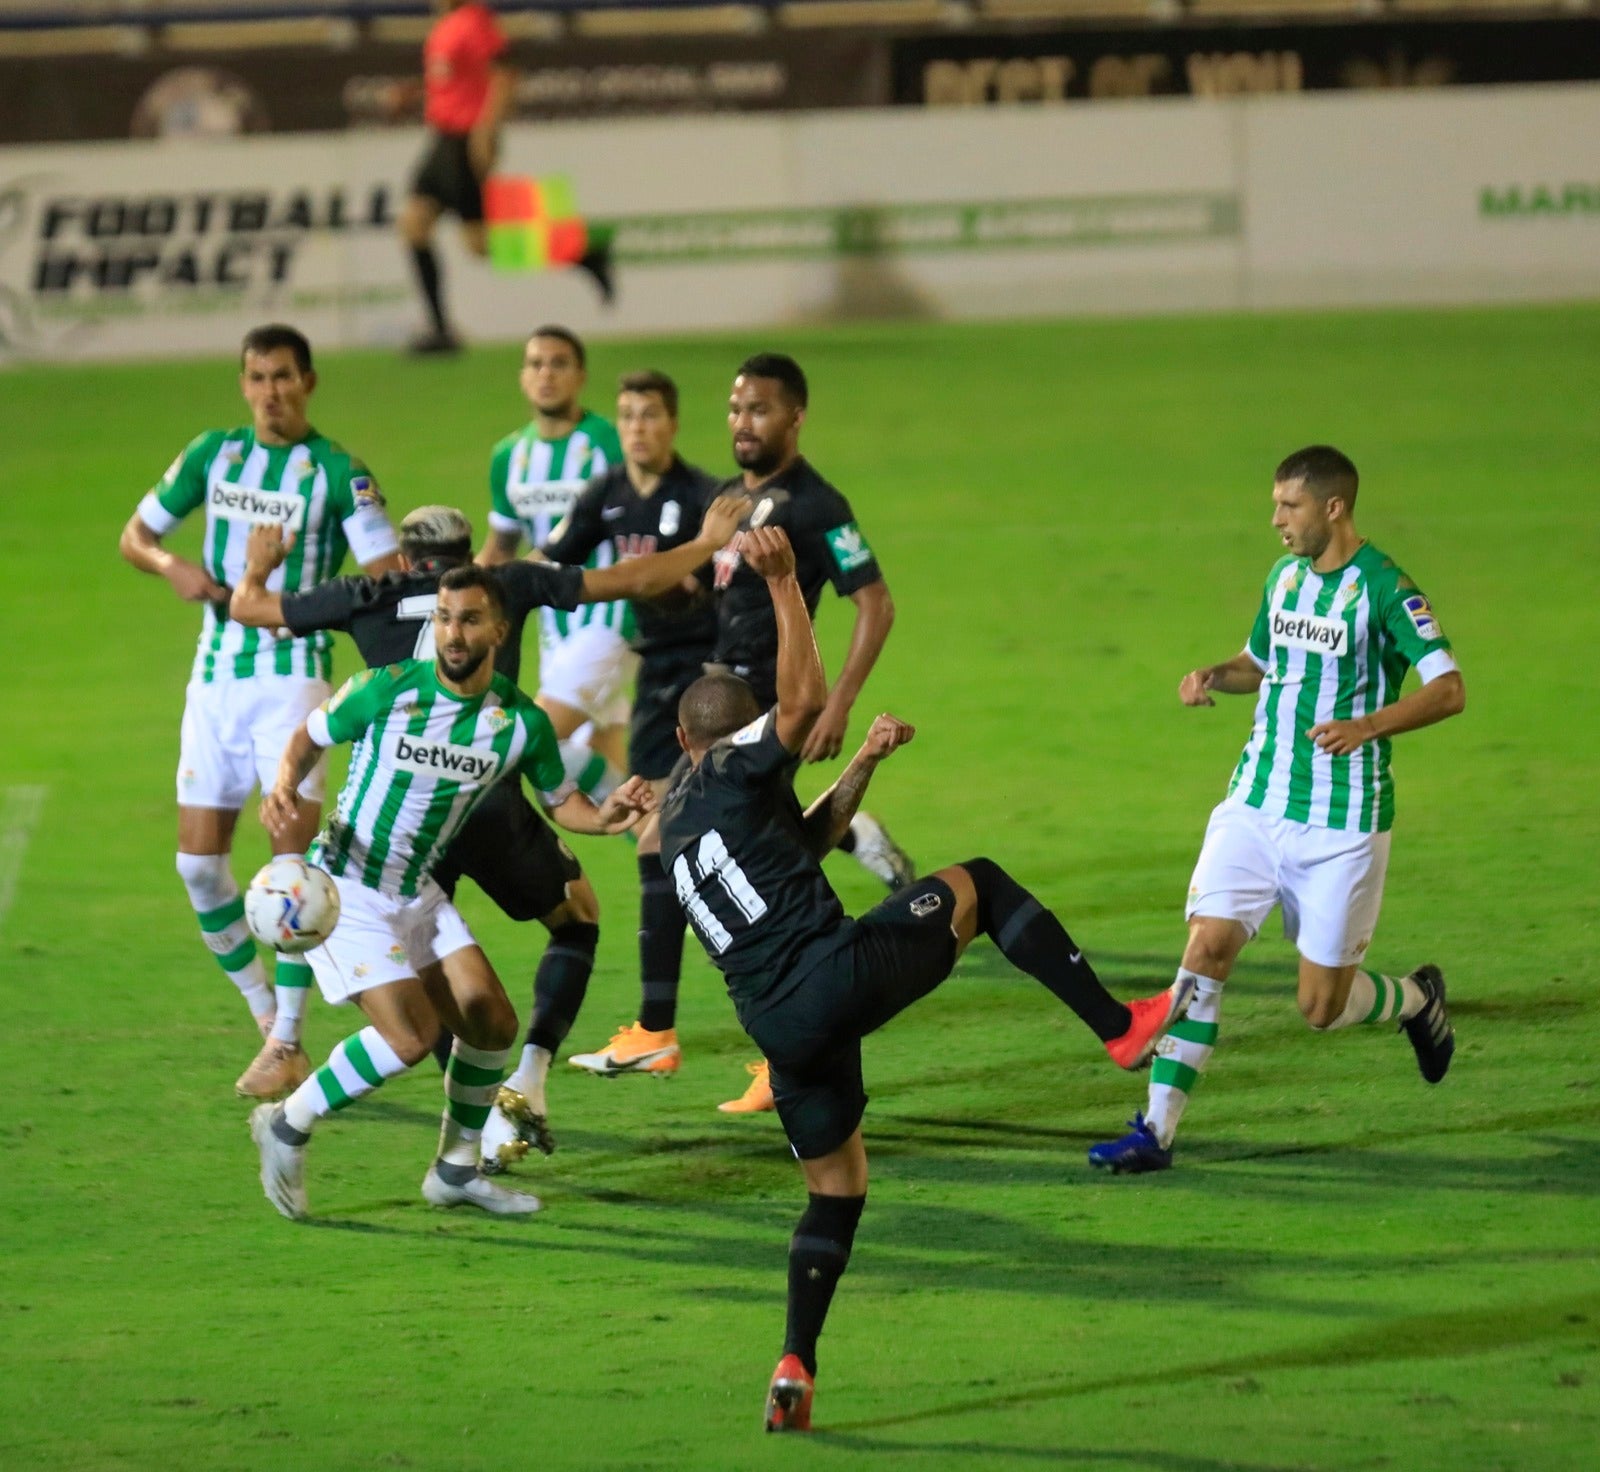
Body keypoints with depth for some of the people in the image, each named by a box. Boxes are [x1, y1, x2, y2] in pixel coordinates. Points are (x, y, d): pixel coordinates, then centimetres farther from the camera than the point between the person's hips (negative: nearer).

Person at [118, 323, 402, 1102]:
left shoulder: (336, 471, -5)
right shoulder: (214, 453, 8)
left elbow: (388, 578, -11)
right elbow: (134, 535, 14)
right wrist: (174, 566, -7)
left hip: (294, 677, -5)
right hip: (216, 678, 5)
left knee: (293, 854, -10)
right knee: (198, 860, 2)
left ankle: (286, 1044, -3)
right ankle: (267, 1015, 19)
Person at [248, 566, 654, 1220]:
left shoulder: (522, 722, -7)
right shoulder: (387, 690, -17)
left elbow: (561, 801, 7)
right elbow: (311, 735, -2)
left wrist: (604, 816, -15)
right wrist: (284, 786, -22)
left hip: (418, 892, 6)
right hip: (345, 888, -6)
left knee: (492, 1022, 2)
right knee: (411, 1033, -18)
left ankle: (455, 1169, 22)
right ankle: (287, 1127, 1)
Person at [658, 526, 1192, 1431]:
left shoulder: (681, 820, 22)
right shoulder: (734, 772, 0)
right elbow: (807, 700, -14)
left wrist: (862, 767, 27)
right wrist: (784, 585, -12)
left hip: (776, 1023, 7)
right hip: (834, 973, -7)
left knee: (836, 1184, 17)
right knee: (979, 886, 12)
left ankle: (796, 1370, 5)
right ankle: (1122, 1027, 5)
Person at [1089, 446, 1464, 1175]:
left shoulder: (1382, 589, -13)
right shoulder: (1284, 577, 9)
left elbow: (1449, 690, -20)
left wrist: (1367, 725, -34)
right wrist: (1215, 675, 4)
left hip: (1342, 823, -5)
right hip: (1256, 806, 6)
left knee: (1321, 1006, 1)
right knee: (1206, 948, -11)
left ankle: (1416, 999, 34)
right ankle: (1157, 1129, -10)